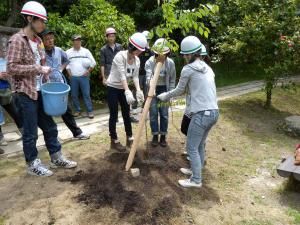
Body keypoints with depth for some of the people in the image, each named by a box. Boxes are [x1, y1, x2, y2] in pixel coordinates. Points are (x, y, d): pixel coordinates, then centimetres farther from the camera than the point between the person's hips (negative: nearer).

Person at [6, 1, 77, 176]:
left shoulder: (38, 40, 12)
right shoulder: (17, 40, -12)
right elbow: (11, 68, -18)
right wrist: (38, 68, -20)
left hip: (39, 92, 8)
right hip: (25, 94, -7)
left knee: (50, 127, 12)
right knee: (30, 133, 3)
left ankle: (57, 159, 25)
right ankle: (33, 165, 20)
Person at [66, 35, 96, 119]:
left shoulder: (86, 51, 2)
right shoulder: (68, 52, 5)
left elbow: (93, 63, 2)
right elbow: (66, 64, 8)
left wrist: (88, 71, -4)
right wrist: (69, 73, -2)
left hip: (84, 77, -2)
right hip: (73, 77, 2)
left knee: (86, 94, -3)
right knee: (74, 95, 7)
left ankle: (90, 111, 3)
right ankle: (77, 110, 20)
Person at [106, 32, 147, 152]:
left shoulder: (137, 60, -1)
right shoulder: (120, 56, -22)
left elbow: (135, 76, -6)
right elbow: (122, 75, -31)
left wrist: (138, 90, -22)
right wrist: (128, 92, -42)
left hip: (123, 88, 7)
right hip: (113, 88, -6)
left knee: (126, 114, 11)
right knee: (114, 115, 0)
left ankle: (129, 138, 22)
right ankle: (114, 141, 13)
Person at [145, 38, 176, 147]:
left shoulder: (170, 63, -11)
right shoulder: (149, 62, -16)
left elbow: (172, 80, -3)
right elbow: (148, 76, -29)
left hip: (164, 89, 1)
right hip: (152, 89, 0)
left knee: (164, 114, 2)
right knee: (153, 113, 1)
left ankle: (163, 136, 17)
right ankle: (155, 136, 17)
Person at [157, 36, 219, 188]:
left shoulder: (188, 69, -8)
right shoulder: (207, 67, 15)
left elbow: (179, 90, 4)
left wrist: (165, 96, 20)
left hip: (201, 114, -8)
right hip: (214, 112, 9)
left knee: (192, 147, 5)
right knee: (200, 145, 21)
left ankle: (196, 180, 15)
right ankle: (196, 170, 37)